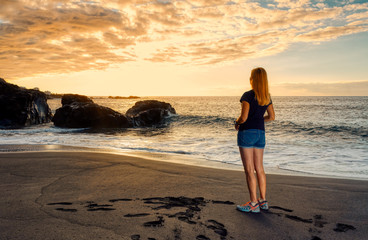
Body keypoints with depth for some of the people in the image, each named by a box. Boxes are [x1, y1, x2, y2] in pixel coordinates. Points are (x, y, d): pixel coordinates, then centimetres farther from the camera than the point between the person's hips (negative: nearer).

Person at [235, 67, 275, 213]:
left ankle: (253, 204, 3)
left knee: (249, 170, -2)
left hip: (247, 133, -7)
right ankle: (263, 201, 21)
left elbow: (244, 117, -19)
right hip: (260, 133, 7)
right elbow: (271, 117, 13)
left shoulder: (248, 95, -13)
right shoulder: (267, 97, 8)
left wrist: (237, 122, 2)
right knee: (259, 168, 14)